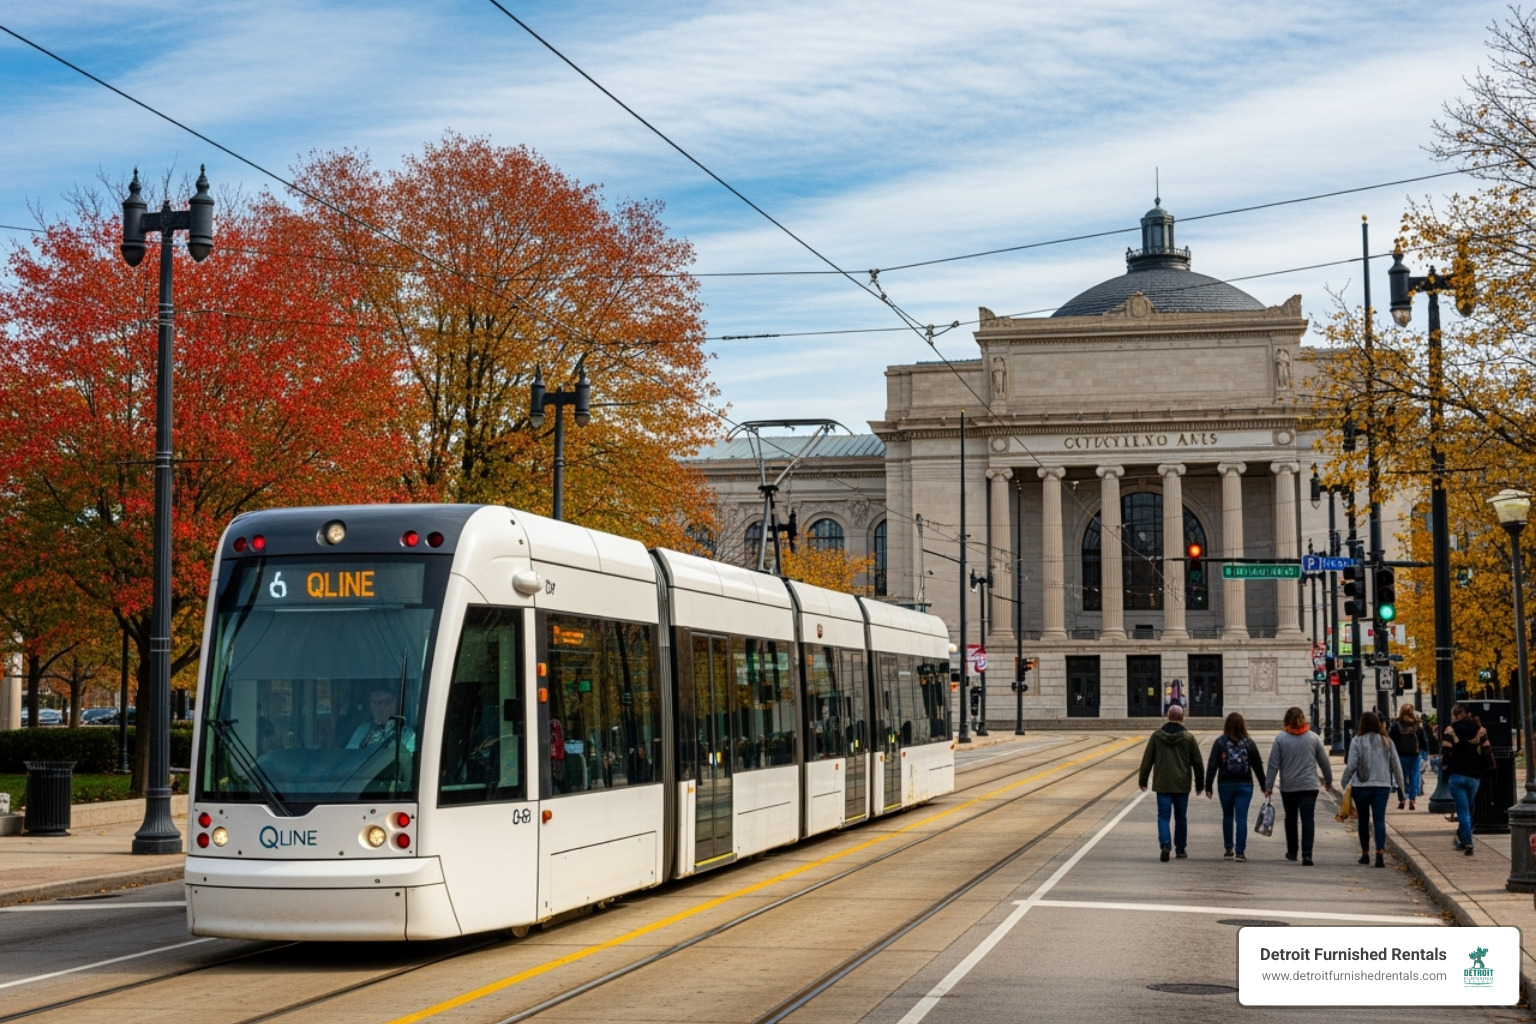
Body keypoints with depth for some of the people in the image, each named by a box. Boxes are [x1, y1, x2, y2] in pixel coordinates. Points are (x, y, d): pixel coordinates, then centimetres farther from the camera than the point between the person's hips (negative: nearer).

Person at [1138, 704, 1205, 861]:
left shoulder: (1156, 736, -2)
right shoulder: (1188, 737, -2)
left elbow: (1147, 760, 1)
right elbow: (1197, 762, 3)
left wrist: (1143, 780, 11)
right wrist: (1199, 784, 13)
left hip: (1162, 784, 0)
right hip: (1182, 785, 1)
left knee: (1163, 816, 0)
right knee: (1181, 818, 12)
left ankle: (1165, 845, -20)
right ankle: (1180, 849, 18)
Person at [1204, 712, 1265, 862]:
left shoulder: (1220, 742, -5)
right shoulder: (1249, 743, -2)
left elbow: (1212, 765, -8)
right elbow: (1258, 766, 2)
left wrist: (1208, 786, -4)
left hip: (1225, 785, 0)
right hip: (1245, 785, 0)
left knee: (1227, 816, 17)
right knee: (1241, 818, -2)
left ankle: (1228, 848, 22)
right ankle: (1239, 852, -8)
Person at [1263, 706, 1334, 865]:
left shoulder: (1280, 738, -5)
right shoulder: (1313, 737, 0)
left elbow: (1273, 764, -6)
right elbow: (1324, 761, 7)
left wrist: (1268, 786, -1)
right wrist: (1328, 780, 22)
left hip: (1288, 787, 0)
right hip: (1309, 786, 0)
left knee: (1290, 818, 16)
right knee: (1307, 819, -3)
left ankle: (1292, 852, 28)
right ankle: (1307, 854, -15)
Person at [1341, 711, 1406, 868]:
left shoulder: (1357, 741, -7)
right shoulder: (1386, 741, 3)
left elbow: (1351, 765, -11)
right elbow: (1396, 765, 6)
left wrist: (1344, 782, 1)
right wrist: (1400, 785, 14)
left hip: (1361, 786, -1)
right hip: (1382, 786, 1)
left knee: (1363, 820, 14)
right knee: (1380, 820, -3)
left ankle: (1365, 853, 22)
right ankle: (1380, 853, -18)